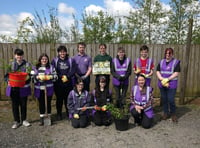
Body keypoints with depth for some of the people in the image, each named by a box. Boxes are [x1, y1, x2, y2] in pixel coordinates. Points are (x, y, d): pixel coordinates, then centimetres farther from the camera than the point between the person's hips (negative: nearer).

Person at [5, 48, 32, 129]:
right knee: (15, 105, 9)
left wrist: (28, 78, -20)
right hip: (13, 88, 1)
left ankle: (24, 120, 28)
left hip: (23, 88, -1)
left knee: (23, 105, 11)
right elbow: (7, 75, 7)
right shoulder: (11, 64, 3)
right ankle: (17, 121, 24)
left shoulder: (27, 64, -1)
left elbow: (31, 75, 0)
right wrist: (8, 81, -11)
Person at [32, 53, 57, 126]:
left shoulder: (51, 67, 3)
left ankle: (49, 117, 23)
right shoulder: (35, 68, 5)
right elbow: (32, 77, 0)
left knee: (48, 103, 8)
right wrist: (38, 77, -17)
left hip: (48, 88, -1)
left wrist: (50, 77, -18)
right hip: (39, 89, 1)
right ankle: (41, 118, 21)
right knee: (41, 103, 9)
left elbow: (55, 76, 0)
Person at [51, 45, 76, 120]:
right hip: (58, 83, -1)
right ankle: (59, 114, 18)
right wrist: (61, 77, -13)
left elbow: (73, 70, -1)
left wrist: (67, 76, -15)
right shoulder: (55, 60, 5)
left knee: (68, 98, 5)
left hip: (68, 83, 1)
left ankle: (69, 113, 19)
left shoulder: (70, 60, 8)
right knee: (59, 99, 5)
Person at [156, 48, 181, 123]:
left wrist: (167, 79, -17)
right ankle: (166, 113, 24)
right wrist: (162, 79, -11)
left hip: (171, 84, -4)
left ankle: (173, 114, 14)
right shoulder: (161, 62, 11)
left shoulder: (176, 62, 0)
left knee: (171, 100, -6)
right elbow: (157, 72, 6)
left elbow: (176, 73, -8)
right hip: (162, 84, 4)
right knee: (164, 99, 9)